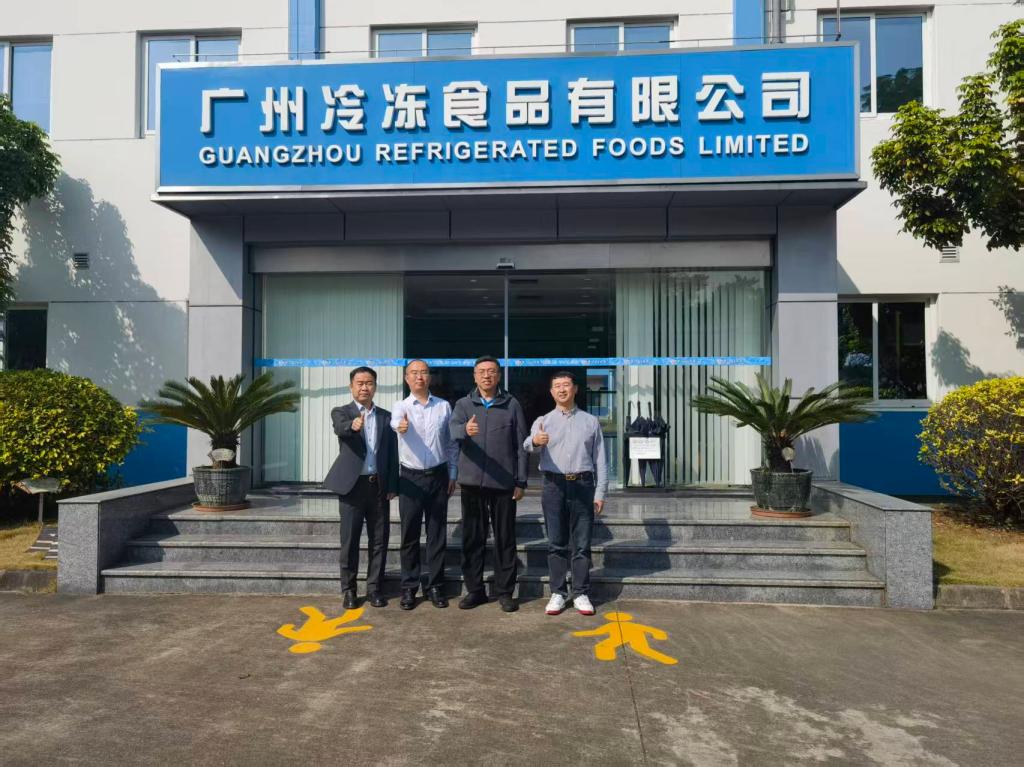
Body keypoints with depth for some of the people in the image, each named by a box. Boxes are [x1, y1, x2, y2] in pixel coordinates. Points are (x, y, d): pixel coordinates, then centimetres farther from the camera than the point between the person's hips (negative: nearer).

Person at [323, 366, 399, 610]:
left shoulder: (386, 416, 10)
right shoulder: (341, 412, 2)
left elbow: (393, 453, 9)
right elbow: (341, 429, -23)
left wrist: (392, 487, 1)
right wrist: (353, 424, -46)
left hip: (379, 486, 3)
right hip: (352, 485, -3)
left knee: (379, 540, 6)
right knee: (350, 541, 4)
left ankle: (374, 588, 18)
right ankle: (349, 590, 16)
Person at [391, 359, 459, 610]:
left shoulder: (444, 407, 4)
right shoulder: (401, 406, -1)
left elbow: (452, 443, 10)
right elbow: (395, 421, -27)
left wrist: (453, 475, 6)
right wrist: (400, 426, -50)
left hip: (438, 476, 1)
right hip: (410, 477, -1)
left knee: (437, 534, 6)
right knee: (410, 535, 5)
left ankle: (435, 586, 17)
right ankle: (409, 588, 15)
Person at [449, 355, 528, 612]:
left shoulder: (511, 405, 4)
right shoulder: (464, 404, 5)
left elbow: (520, 445, 3)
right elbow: (453, 429, -16)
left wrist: (521, 482, -2)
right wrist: (465, 430, -40)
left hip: (504, 483, -1)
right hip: (472, 482, 1)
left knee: (505, 539, 5)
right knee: (472, 538, 8)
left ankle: (505, 591, 17)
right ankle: (474, 589, 21)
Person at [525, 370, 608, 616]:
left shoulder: (590, 422, 10)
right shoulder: (543, 421, 7)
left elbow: (600, 460, 9)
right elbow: (528, 445, -14)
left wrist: (600, 493, 2)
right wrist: (534, 441, -38)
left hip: (583, 485, 0)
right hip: (554, 486, 0)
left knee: (582, 544, 3)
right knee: (556, 543, 5)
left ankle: (581, 594, 12)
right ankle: (558, 593, 13)